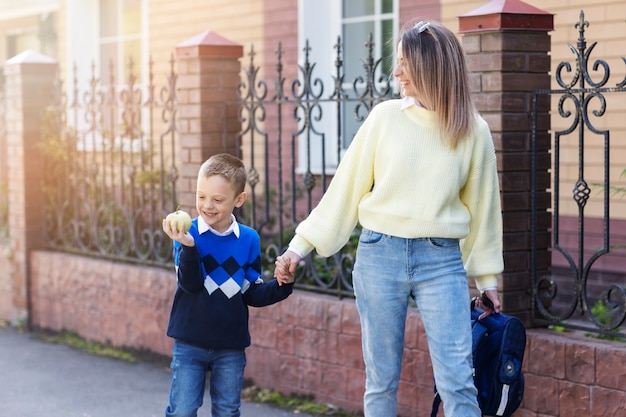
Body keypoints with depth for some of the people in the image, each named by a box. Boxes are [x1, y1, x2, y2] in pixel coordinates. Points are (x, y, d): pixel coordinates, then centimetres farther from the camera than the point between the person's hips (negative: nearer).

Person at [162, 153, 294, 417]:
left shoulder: (248, 240, 0)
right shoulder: (188, 234, -8)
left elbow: (252, 294, 4)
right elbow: (190, 284, -19)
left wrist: (282, 286, -13)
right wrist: (188, 247, -34)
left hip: (231, 346, 2)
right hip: (190, 343, -2)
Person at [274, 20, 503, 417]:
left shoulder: (473, 132, 1)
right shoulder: (386, 117, 1)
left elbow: (481, 206, 10)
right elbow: (347, 186, 6)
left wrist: (487, 279, 14)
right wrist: (302, 245, 5)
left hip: (442, 261, -1)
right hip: (380, 256, 1)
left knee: (457, 381, -8)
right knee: (382, 380, 7)